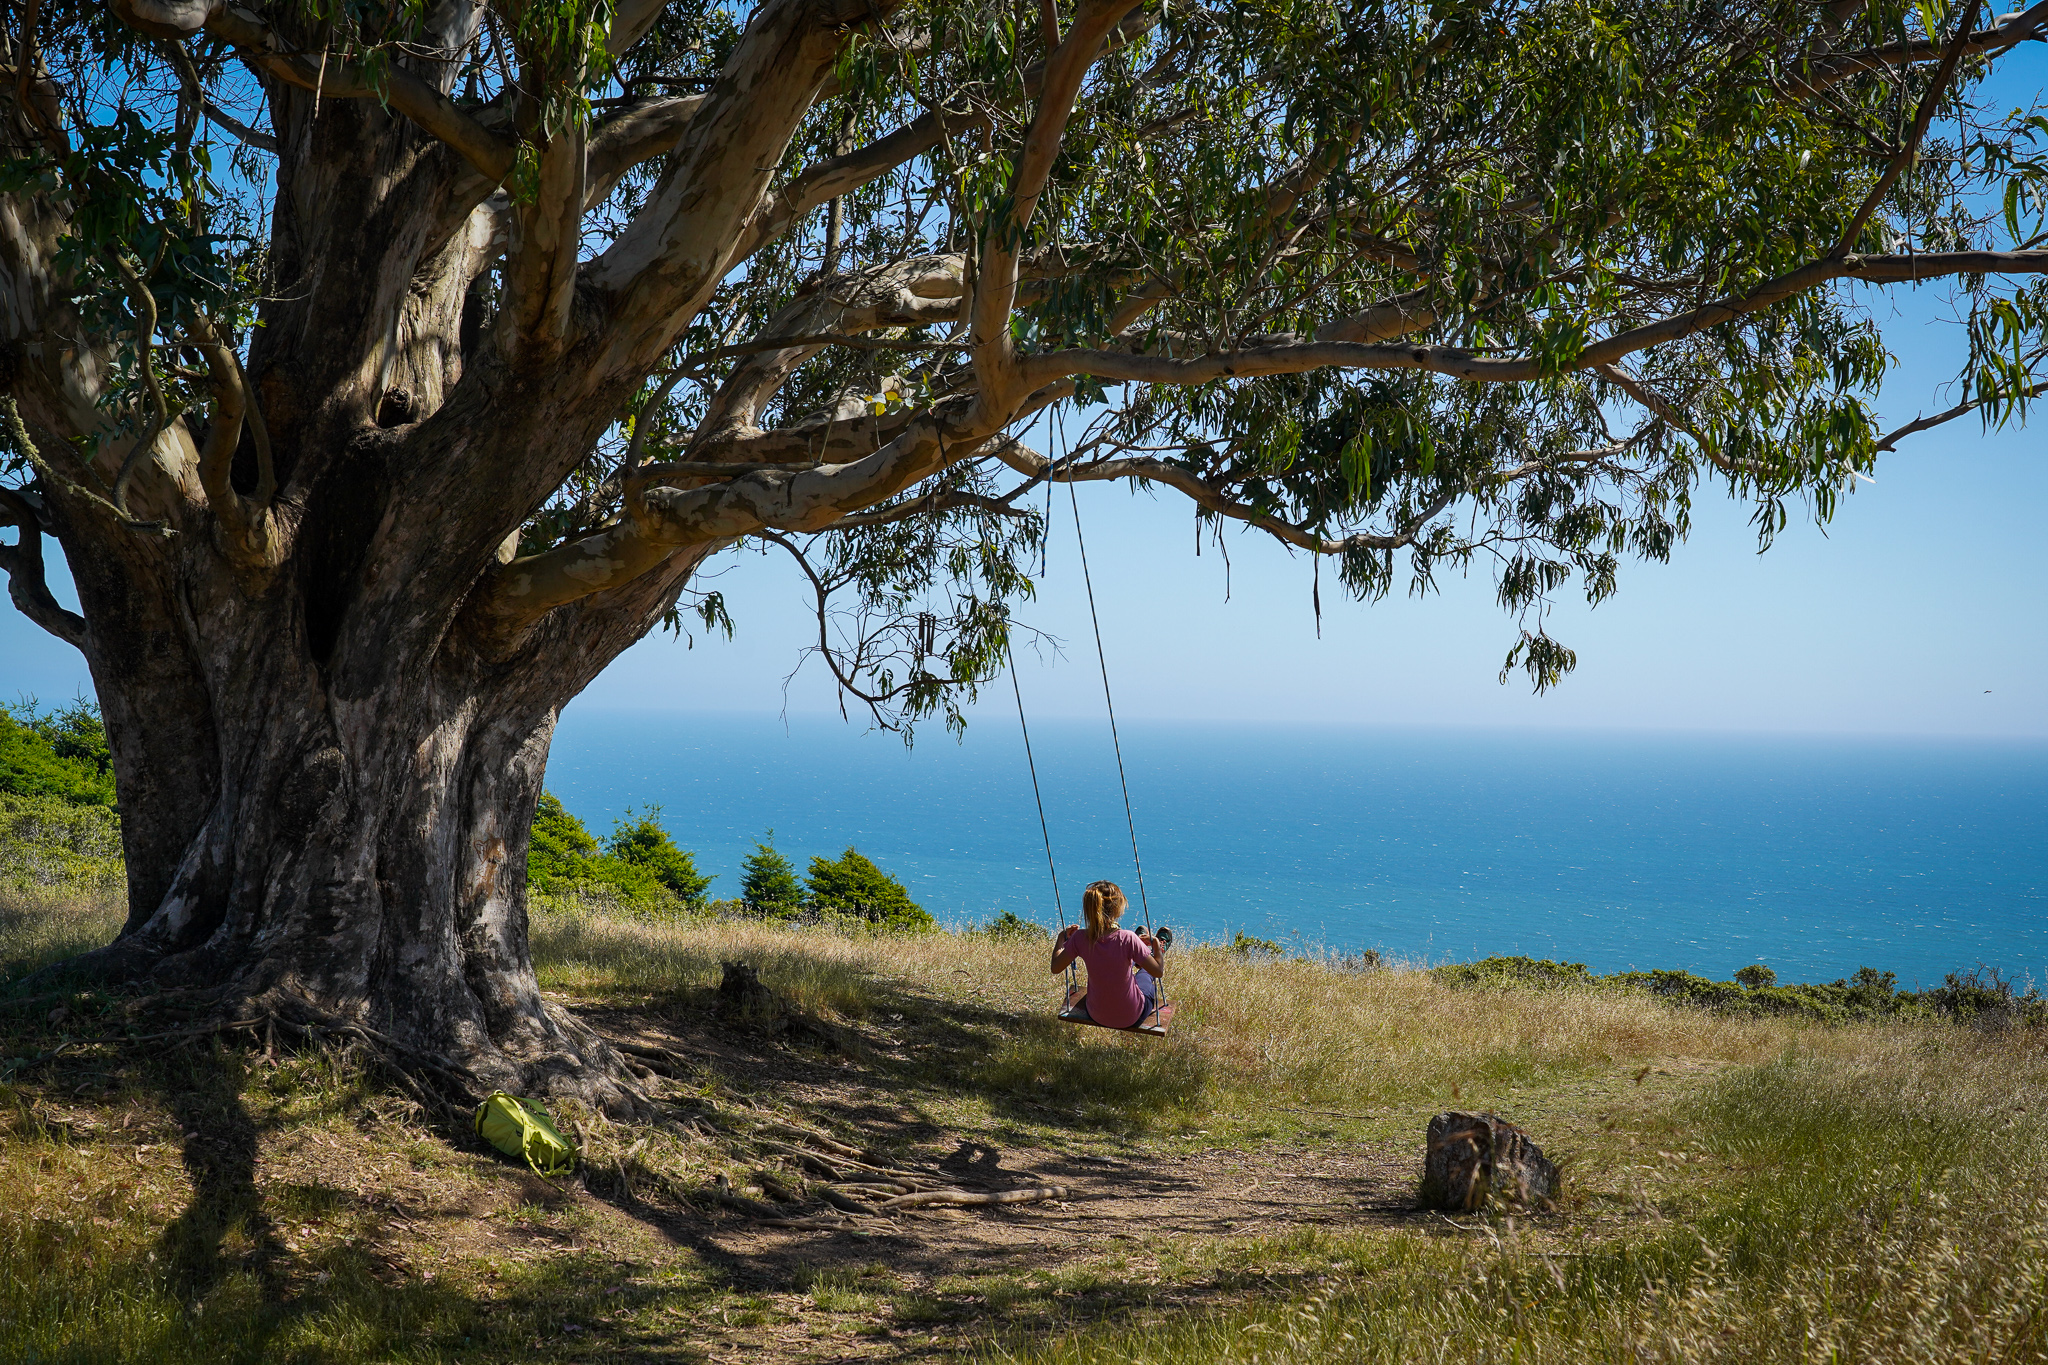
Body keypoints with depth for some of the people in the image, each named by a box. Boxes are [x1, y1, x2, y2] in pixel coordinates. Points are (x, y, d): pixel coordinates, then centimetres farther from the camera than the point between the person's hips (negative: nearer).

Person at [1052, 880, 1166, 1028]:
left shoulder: (1080, 938, -19)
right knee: (1147, 972, 30)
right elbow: (1159, 972, -21)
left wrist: (1062, 937, 7)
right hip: (1132, 1017, -3)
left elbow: (1055, 968, -6)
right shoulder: (1128, 939, -28)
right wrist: (1155, 944, -4)